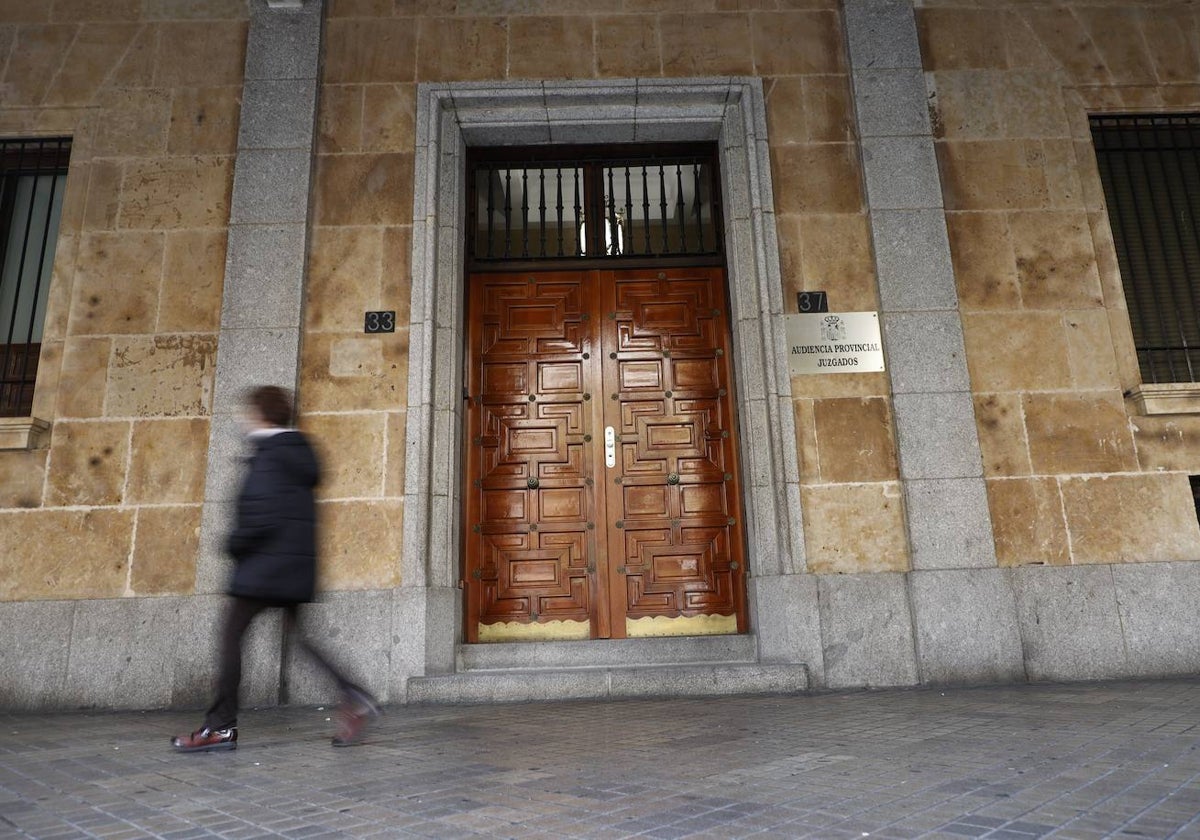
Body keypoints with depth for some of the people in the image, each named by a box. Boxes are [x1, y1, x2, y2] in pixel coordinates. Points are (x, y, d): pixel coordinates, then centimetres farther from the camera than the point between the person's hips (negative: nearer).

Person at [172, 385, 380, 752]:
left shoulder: (269, 457, -13)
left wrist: (234, 545, -6)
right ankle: (351, 697, 6)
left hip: (264, 565, -9)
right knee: (295, 633, 14)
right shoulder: (298, 453, 13)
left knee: (231, 635, 4)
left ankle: (221, 727, 10)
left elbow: (261, 516, -22)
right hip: (296, 566, 9)